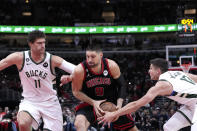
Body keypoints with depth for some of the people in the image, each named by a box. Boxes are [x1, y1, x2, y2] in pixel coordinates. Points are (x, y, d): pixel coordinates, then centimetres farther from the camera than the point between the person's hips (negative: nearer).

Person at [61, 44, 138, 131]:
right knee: (79, 123, -31)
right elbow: (76, 91, -11)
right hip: (91, 103, -2)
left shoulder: (111, 66, -21)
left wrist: (119, 105, -19)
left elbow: (121, 86, -7)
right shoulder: (80, 70, -25)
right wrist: (93, 102, -22)